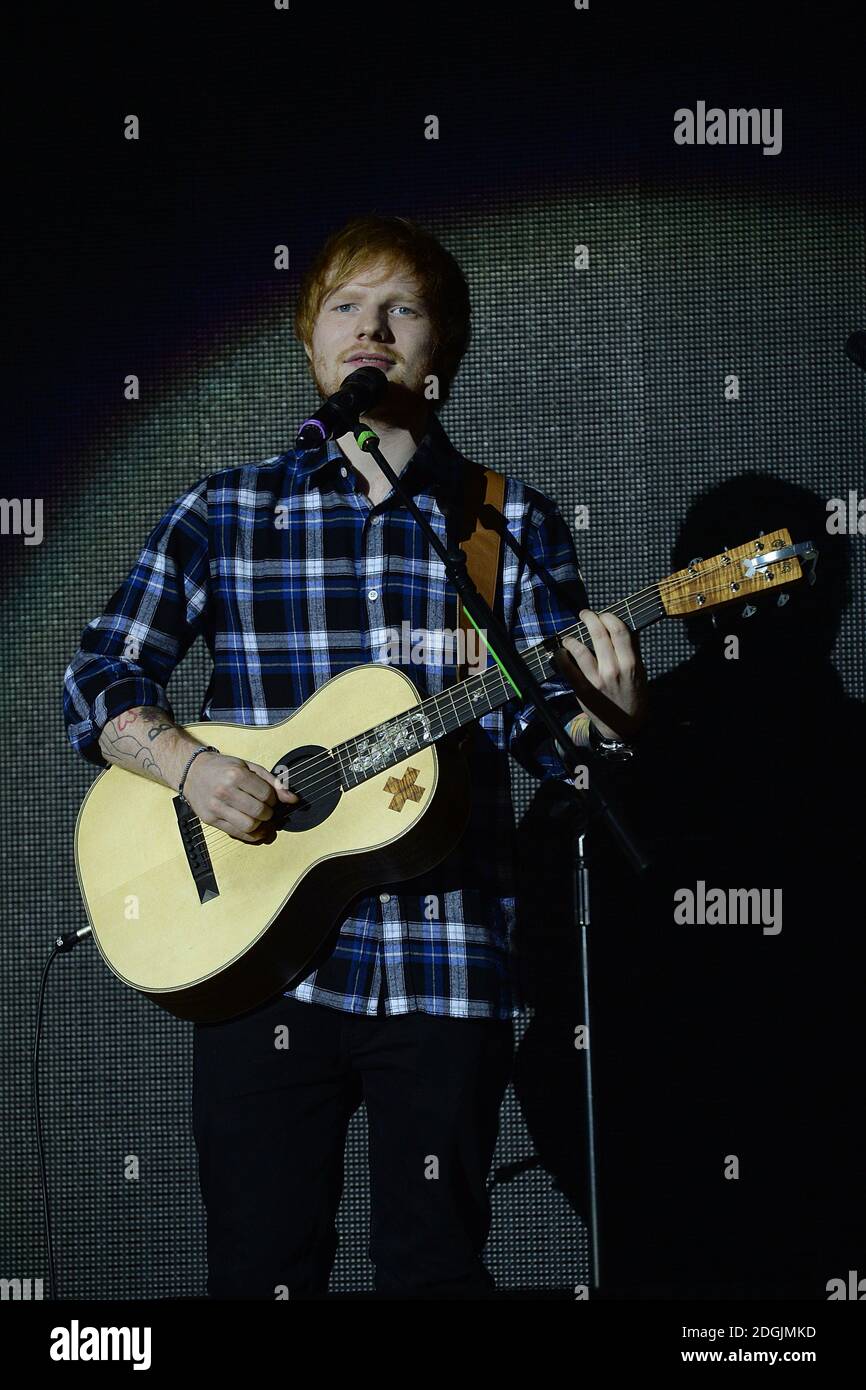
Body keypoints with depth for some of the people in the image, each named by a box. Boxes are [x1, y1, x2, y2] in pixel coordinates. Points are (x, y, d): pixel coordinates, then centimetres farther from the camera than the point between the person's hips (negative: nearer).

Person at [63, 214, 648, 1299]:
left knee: (434, 1270, 5)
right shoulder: (227, 513, 6)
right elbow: (97, 683, 5)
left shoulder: (513, 524, 6)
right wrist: (185, 763, -14)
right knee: (261, 1271, 5)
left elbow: (541, 725, 3)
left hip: (444, 963, 0)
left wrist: (605, 712, -19)